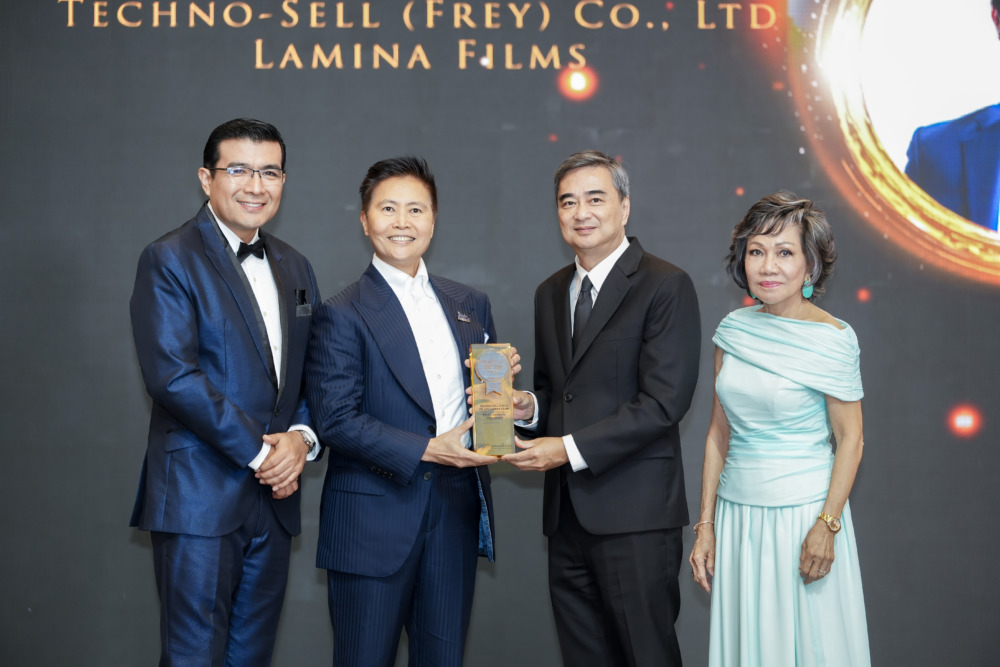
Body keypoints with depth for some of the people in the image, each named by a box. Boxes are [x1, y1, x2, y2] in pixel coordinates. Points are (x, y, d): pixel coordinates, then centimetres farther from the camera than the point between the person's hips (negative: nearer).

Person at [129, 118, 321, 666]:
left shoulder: (294, 267, 15)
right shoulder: (169, 260, -7)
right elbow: (172, 375, -17)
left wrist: (301, 436, -6)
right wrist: (258, 451, -15)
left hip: (272, 496, 6)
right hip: (199, 497, -6)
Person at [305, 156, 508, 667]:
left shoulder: (470, 305, 12)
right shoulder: (342, 315, -5)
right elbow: (335, 419, -13)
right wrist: (426, 451, -20)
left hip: (456, 511, 5)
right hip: (373, 520, -5)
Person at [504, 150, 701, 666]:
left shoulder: (665, 285, -7)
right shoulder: (550, 293, 16)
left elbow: (664, 401, -15)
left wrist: (571, 448, -17)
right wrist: (528, 407, 0)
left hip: (635, 514, -7)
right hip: (567, 512, 7)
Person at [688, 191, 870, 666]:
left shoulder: (833, 338, -10)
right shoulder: (733, 329, 3)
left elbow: (850, 439, -7)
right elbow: (719, 432, 7)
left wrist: (827, 525, -15)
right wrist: (706, 525, 6)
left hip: (803, 514, -4)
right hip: (736, 516, 4)